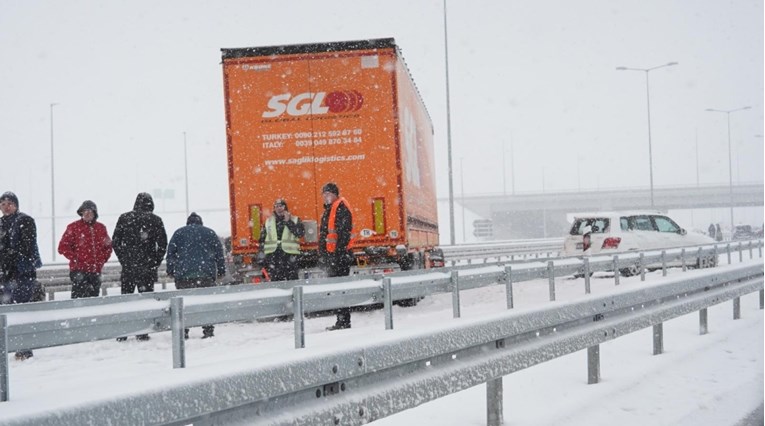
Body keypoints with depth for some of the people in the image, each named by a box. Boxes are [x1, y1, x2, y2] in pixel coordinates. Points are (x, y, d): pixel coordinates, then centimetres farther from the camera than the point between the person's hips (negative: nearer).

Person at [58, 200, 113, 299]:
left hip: (95, 272, 5)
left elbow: (108, 246, 23)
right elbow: (63, 247, -3)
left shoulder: (101, 228, 13)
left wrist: (103, 259, 7)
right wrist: (74, 259, -8)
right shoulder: (74, 227, 0)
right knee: (79, 299, -11)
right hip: (79, 271, -5)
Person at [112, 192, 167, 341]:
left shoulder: (124, 218, 3)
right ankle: (142, 332, 1)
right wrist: (156, 262, 6)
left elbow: (115, 242, 3)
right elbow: (163, 244, -4)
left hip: (128, 266, 2)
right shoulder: (155, 220, -2)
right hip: (148, 267, -2)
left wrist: (123, 260, 10)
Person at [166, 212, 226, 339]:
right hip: (206, 274, 0)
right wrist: (221, 271, 15)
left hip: (183, 275, 0)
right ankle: (208, 331, 0)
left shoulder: (179, 233, 14)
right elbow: (219, 253, 12)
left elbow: (171, 253, 9)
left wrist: (170, 271, 12)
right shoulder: (210, 232, 15)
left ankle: (183, 332, 1)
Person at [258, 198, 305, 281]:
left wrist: (288, 221, -8)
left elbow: (300, 233, -7)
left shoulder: (295, 220, 9)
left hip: (289, 255, -2)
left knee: (292, 280, -5)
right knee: (275, 281, -3)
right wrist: (262, 252, 7)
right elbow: (262, 238, 16)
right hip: (272, 255, 2)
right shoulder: (268, 222, 16)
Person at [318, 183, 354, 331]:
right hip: (331, 255, 10)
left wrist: (339, 251, -26)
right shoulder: (329, 209, 21)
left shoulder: (341, 207, -10)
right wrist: (323, 254, 23)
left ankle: (344, 321, -7)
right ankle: (342, 321, 18)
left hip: (340, 254, -10)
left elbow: (344, 231, -20)